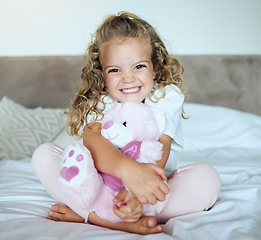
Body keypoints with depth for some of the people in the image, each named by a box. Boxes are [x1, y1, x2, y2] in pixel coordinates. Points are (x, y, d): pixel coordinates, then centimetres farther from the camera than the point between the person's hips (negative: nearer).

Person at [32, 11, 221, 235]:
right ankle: (120, 222, -33)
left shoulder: (167, 96, -7)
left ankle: (88, 214, -29)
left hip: (152, 185, 0)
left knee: (207, 177, -29)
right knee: (44, 154, -16)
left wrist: (135, 195, -42)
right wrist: (127, 169, -52)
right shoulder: (99, 102, -6)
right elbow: (92, 139, -29)